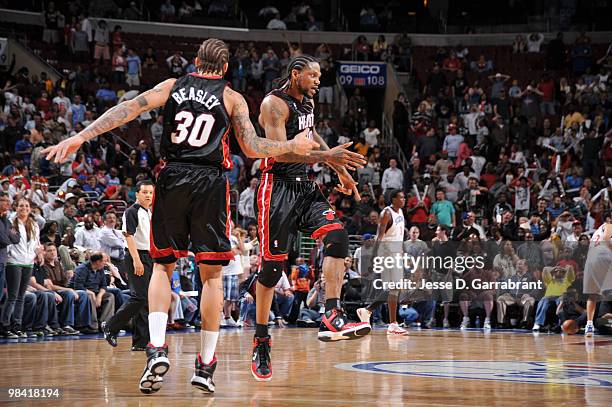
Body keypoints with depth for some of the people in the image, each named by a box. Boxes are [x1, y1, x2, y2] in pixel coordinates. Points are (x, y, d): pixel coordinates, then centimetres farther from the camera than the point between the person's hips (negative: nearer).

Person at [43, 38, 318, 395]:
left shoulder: (173, 86, 12)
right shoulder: (232, 98, 8)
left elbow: (128, 109, 1)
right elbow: (253, 148, 4)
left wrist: (80, 138, -2)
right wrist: (293, 147, 19)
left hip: (172, 178, 1)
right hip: (210, 182, -1)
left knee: (163, 266, 11)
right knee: (211, 274, 6)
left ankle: (157, 349, -9)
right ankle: (205, 366, 6)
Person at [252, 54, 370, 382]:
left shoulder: (308, 101, 13)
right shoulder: (275, 103, -14)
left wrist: (340, 169, 26)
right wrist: (326, 156, -30)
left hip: (304, 186, 8)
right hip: (278, 188, -8)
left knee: (337, 236, -15)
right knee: (273, 265, -4)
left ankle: (331, 318, -20)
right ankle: (261, 340, 10)